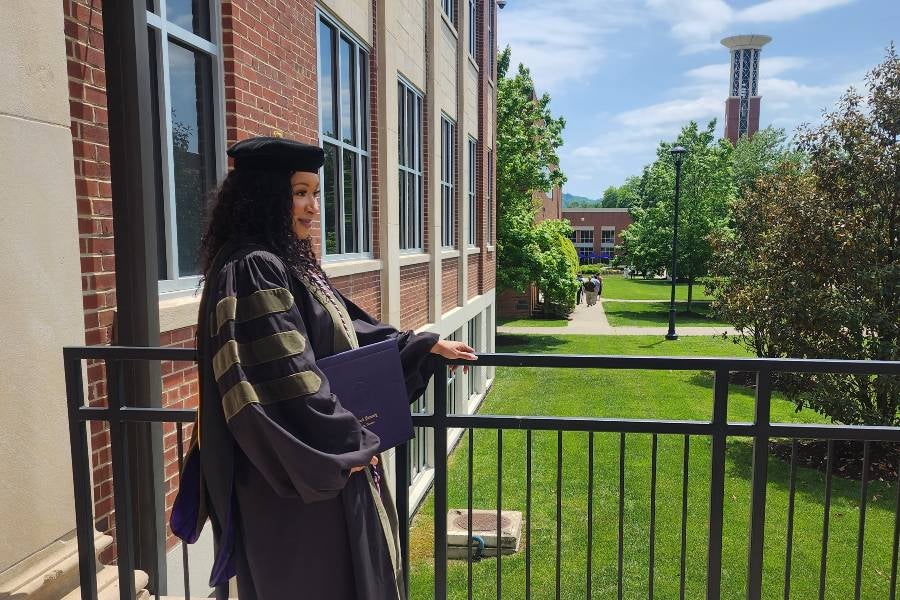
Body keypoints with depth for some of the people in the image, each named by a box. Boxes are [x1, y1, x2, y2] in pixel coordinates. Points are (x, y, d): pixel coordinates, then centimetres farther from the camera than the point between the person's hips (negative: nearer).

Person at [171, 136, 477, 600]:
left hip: (323, 461, 10)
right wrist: (348, 444, -17)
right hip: (298, 476, -10)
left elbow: (349, 332, 16)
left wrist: (426, 345, 15)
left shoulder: (291, 263, 9)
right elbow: (286, 380, -26)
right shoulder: (252, 270, -22)